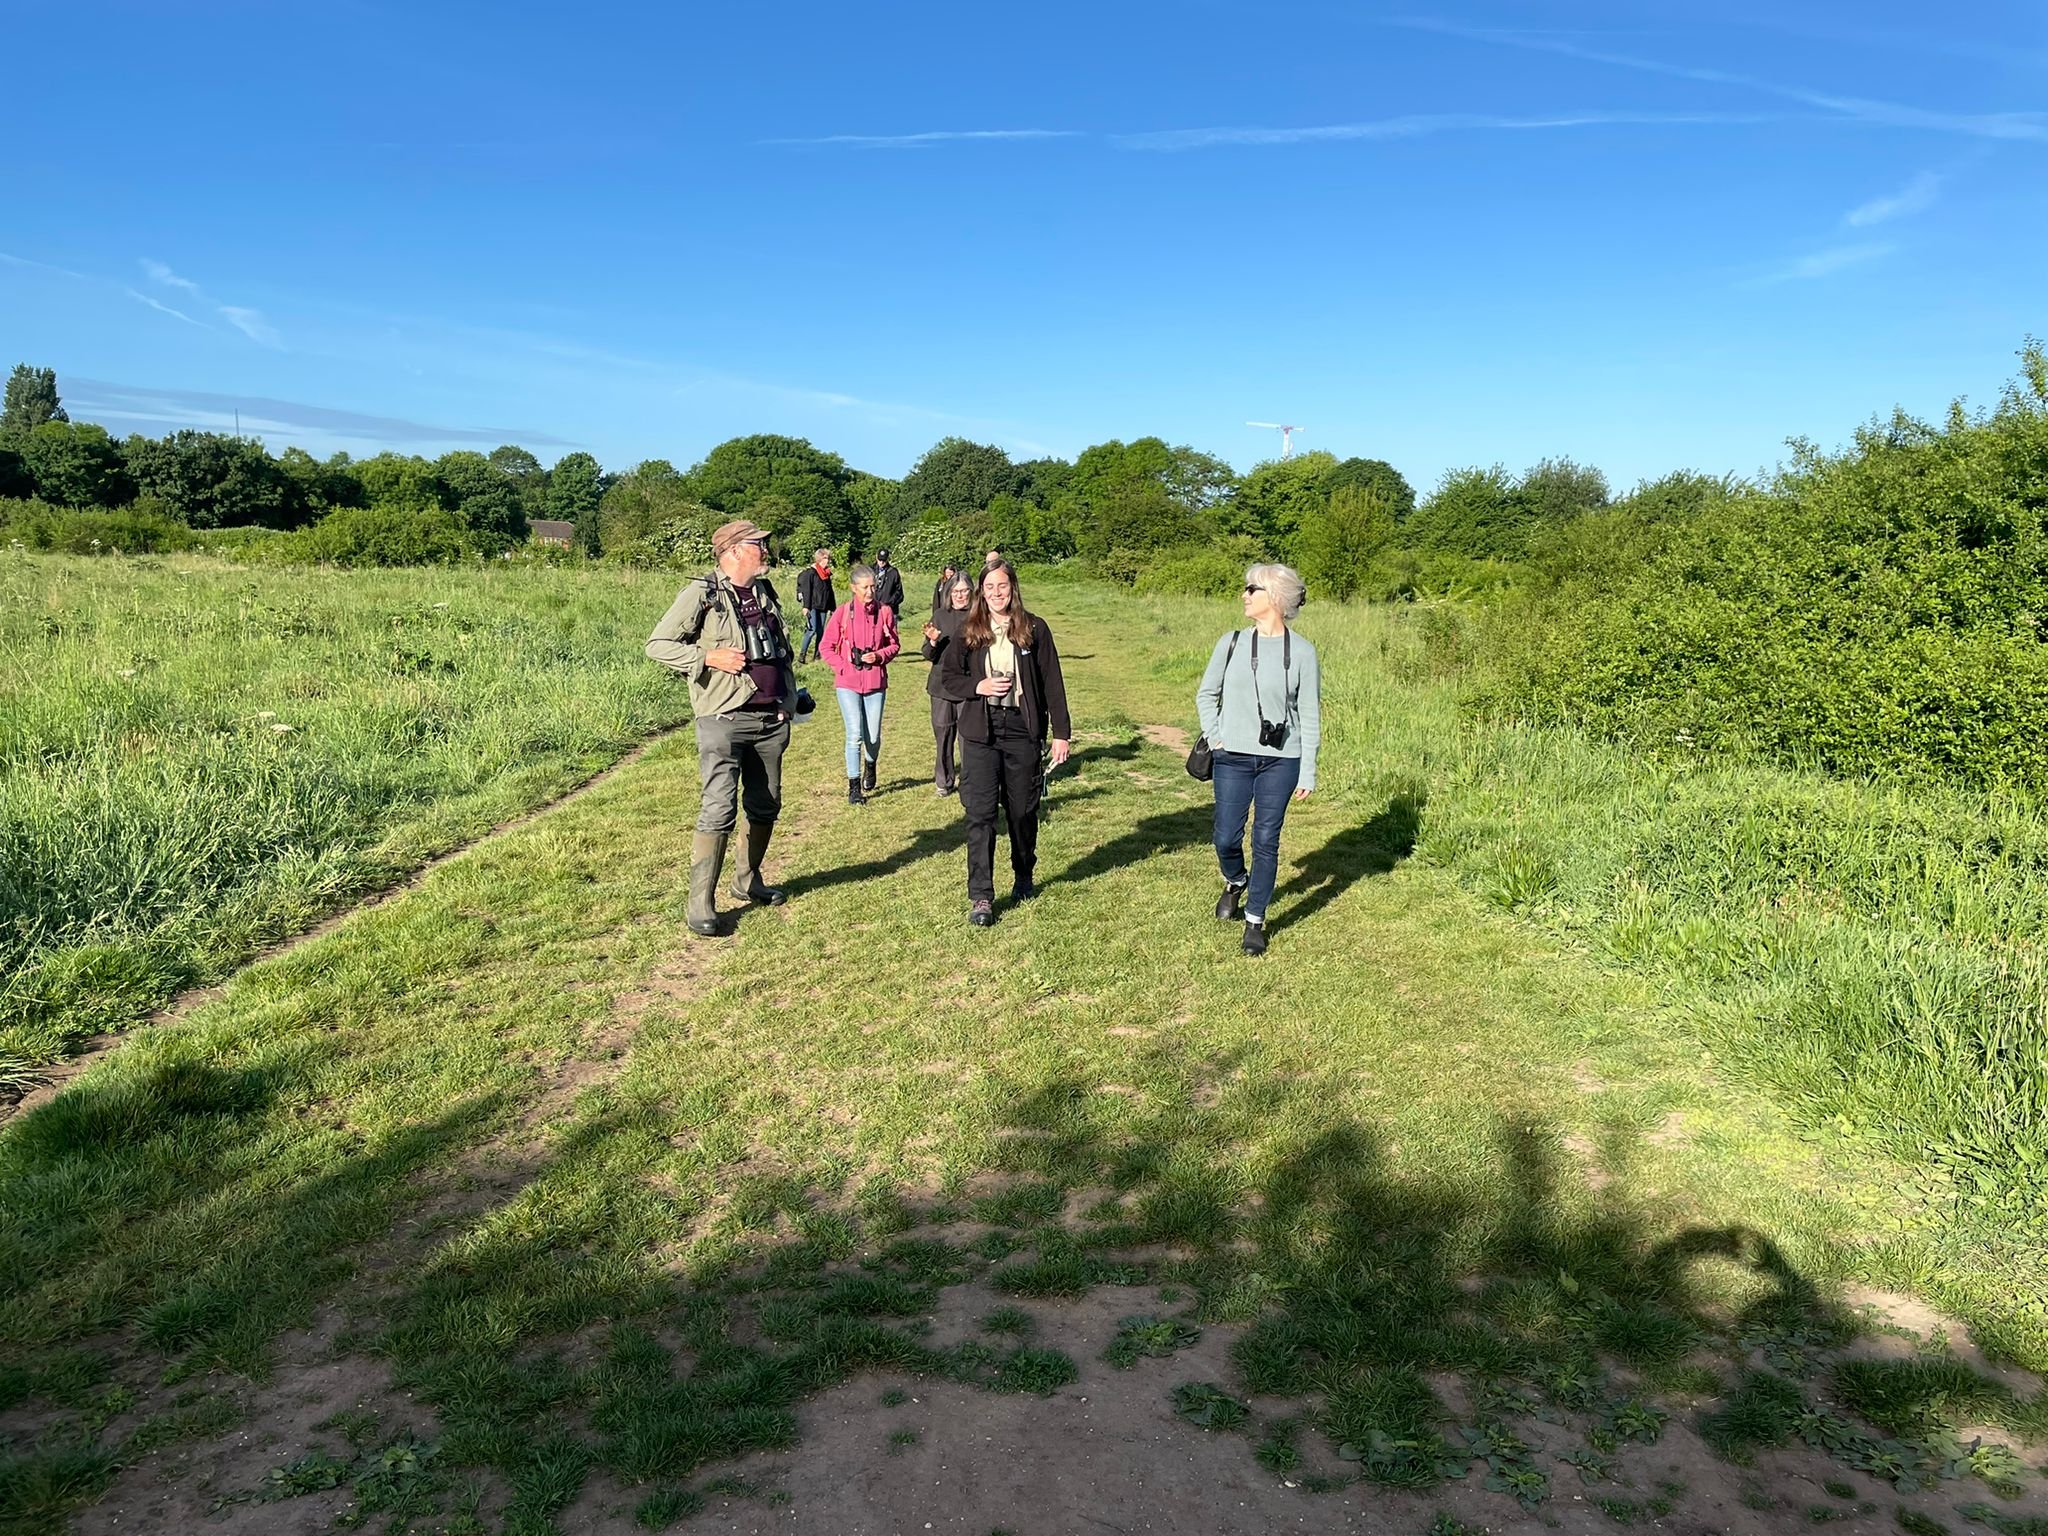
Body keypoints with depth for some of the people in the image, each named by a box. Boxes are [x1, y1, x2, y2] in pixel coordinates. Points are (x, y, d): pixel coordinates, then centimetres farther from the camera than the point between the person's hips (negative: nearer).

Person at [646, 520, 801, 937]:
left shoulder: (766, 593, 14)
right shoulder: (701, 594, -6)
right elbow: (658, 644, -6)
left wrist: (790, 700, 14)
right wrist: (710, 657, -16)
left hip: (771, 720, 7)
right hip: (724, 719, -7)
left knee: (765, 806, 13)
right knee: (719, 809, -12)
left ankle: (748, 881, 31)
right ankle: (700, 902, -5)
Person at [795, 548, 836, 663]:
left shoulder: (827, 573, 14)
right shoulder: (810, 572, -7)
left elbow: (830, 591, 21)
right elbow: (806, 590, -12)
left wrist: (832, 607, 20)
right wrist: (806, 607, -18)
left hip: (823, 607, 7)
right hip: (813, 606, -7)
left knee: (821, 631, 5)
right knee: (812, 630, -14)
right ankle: (802, 654, -8)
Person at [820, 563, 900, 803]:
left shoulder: (885, 612, 1)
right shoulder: (843, 614, -3)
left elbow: (894, 644, 9)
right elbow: (825, 647, 4)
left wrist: (879, 656, -10)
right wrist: (842, 667, -7)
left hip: (875, 682, 2)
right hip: (848, 683, -2)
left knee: (873, 737, 6)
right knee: (855, 735, -8)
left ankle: (870, 767, 39)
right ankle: (854, 787, 3)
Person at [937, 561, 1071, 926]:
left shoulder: (1034, 629, 1)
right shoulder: (969, 631, 4)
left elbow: (1052, 683, 2)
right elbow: (947, 678, 8)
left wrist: (1061, 732, 0)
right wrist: (978, 686, -11)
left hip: (1023, 731, 0)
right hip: (981, 733, 0)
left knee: (1023, 811, 11)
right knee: (980, 814, -6)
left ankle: (1023, 877, 35)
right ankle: (981, 896, -2)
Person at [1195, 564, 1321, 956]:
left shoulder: (1302, 652, -3)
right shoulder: (1231, 643, 3)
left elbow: (1310, 716, 0)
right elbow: (1206, 694, 15)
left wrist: (1307, 773, -2)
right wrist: (1213, 737, 3)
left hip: (1280, 761, -2)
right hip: (1233, 759, 2)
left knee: (1266, 841, 1)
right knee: (1226, 838, 3)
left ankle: (1255, 920, 15)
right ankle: (1235, 883, 37)